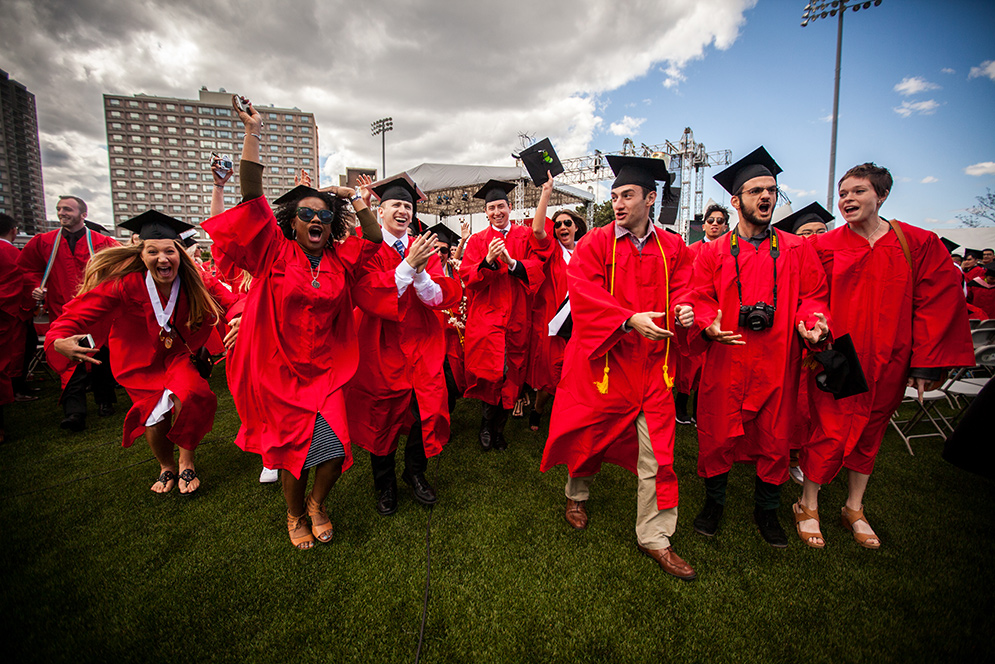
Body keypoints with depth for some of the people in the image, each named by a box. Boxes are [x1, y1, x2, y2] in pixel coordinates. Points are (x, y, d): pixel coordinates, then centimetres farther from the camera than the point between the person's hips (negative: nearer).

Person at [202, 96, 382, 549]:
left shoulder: (339, 260, 4)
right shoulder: (275, 253, -4)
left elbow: (374, 241, 10)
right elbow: (252, 197, -11)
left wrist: (358, 203, 0)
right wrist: (252, 133, -16)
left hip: (327, 370, 2)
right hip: (280, 371, -2)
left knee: (333, 448, -6)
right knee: (293, 450, 8)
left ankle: (317, 504, 25)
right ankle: (295, 515, 36)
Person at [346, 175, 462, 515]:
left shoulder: (424, 248, 8)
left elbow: (441, 298, -3)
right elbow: (366, 294, -18)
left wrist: (420, 273, -22)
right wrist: (408, 265, -22)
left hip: (422, 345, 3)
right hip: (382, 346, -2)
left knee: (428, 410, 1)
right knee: (383, 415, 6)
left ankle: (415, 472, 29)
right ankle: (385, 484, 31)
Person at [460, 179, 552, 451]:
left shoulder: (525, 236, 10)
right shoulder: (477, 240, 10)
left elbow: (536, 265, -4)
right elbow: (467, 277, -2)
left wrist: (512, 263, -21)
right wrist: (488, 262, -20)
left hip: (515, 317, 1)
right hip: (485, 316, -1)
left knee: (511, 376, 4)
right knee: (492, 373, -10)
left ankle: (495, 428, 22)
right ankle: (488, 425, 14)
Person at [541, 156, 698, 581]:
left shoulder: (672, 247, 9)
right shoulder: (595, 243, -1)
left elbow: (680, 290, 11)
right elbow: (584, 295, -13)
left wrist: (683, 309, -13)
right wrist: (629, 319, -25)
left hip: (653, 363, 2)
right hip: (603, 358, -2)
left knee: (656, 449, 3)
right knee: (590, 432, 13)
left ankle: (654, 535, 20)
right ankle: (577, 493, 43)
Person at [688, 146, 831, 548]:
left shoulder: (797, 250, 8)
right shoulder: (713, 252, 4)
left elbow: (813, 295, 7)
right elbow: (700, 299, 2)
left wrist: (814, 321, -14)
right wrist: (709, 324, -18)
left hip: (777, 363, 2)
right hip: (725, 362, -1)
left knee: (775, 441, 10)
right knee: (718, 437, 7)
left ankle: (766, 511, 32)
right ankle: (714, 503, 29)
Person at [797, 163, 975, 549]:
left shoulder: (920, 245, 1)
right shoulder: (825, 247, -2)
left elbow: (938, 303, 0)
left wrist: (925, 363, -5)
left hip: (886, 363, 3)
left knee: (869, 434, 15)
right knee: (828, 435, 0)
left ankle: (854, 510, 32)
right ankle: (808, 508, 18)